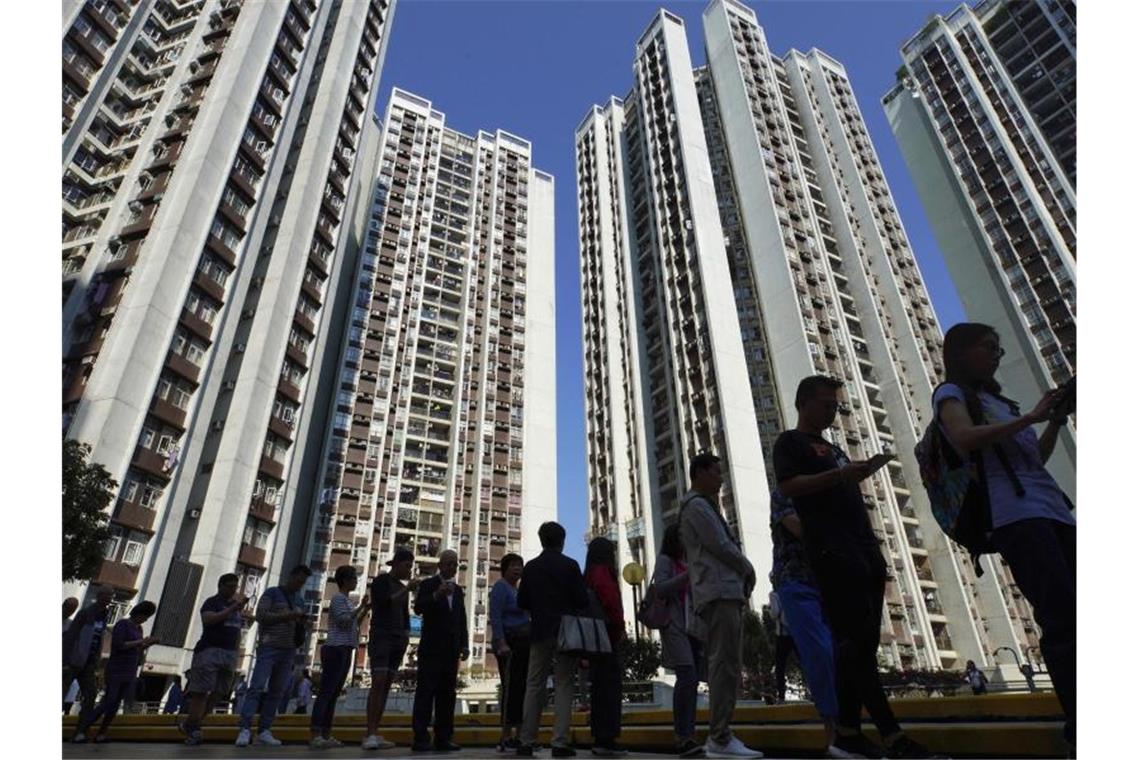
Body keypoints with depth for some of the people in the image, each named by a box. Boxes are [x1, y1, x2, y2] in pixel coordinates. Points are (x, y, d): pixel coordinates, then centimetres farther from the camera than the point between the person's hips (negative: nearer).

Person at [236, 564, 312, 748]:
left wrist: (301, 622, 1)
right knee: (257, 687, -12)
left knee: (276, 691, 2)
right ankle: (244, 729, -11)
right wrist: (287, 616, -15)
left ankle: (264, 731, 3)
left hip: (288, 651, 5)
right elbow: (260, 615, -8)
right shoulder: (272, 593, 4)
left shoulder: (299, 600, 20)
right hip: (269, 648, -5)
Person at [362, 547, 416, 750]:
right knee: (378, 682, -17)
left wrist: (407, 634, 9)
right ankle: (369, 734, -18)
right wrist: (406, 590, -14)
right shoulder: (381, 580, -1)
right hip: (381, 637, -6)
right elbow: (384, 602, -14)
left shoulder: (401, 587, 17)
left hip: (398, 640, 6)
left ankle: (374, 733, -1)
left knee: (387, 685, 0)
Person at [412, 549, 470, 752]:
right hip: (431, 649, -5)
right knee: (425, 693, -6)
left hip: (451, 650, 5)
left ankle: (443, 738, 8)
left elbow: (462, 619, 17)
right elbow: (418, 608, -13)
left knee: (447, 695, 4)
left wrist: (464, 645, 9)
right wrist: (437, 595, -29)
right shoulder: (428, 585, 1)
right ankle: (420, 738, -3)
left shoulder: (458, 589, 17)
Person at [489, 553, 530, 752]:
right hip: (509, 643, -8)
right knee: (510, 687, -9)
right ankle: (505, 738, -5)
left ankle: (517, 736, 10)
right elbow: (495, 617, -15)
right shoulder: (501, 586, -5)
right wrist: (501, 643, -24)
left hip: (524, 644, 9)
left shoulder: (518, 589, 20)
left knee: (523, 688, 6)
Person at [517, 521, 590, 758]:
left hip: (540, 632, 3)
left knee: (534, 686, 9)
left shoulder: (530, 567, 1)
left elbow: (522, 603, 2)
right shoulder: (570, 565, -6)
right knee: (563, 686, 3)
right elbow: (582, 600, -9)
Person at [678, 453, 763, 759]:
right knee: (725, 664, -13)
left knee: (725, 664, 9)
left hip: (725, 591, 10)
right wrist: (749, 571, 3)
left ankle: (719, 735, 12)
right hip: (719, 592, -10)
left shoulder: (703, 506, 26)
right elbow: (722, 546, -12)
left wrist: (742, 574, 7)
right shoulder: (697, 505, -6)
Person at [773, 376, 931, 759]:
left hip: (865, 549, 9)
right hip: (832, 551, -8)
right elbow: (787, 485, -13)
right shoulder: (790, 442, 3)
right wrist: (840, 474, -19)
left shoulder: (834, 448, 28)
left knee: (860, 642, 5)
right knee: (858, 640, -11)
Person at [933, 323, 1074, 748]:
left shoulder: (996, 399, 30)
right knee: (1063, 618, -18)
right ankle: (1078, 727, -17)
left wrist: (1055, 421, 16)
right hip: (1014, 514, -8)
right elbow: (966, 439, -13)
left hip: (1054, 510, 8)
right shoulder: (951, 392, 8)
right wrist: (1031, 417, -5)